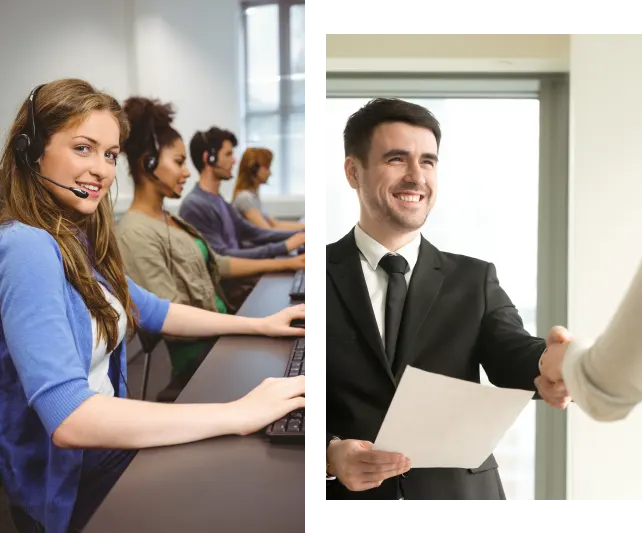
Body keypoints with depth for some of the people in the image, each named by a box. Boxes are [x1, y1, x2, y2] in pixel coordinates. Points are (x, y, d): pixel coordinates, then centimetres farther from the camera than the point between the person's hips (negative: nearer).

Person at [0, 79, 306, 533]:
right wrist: (238, 414, -34)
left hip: (106, 444, 8)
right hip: (63, 486, -8)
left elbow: (151, 312, 20)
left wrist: (260, 325, 12)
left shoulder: (79, 240, 5)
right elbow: (67, 419, -35)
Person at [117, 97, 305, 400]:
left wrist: (285, 264, 15)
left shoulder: (168, 219, 10)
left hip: (220, 333, 9)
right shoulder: (136, 233, -19)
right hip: (200, 352, -9)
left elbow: (214, 266, 17)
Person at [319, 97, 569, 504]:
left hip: (459, 494, 2)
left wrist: (552, 364, -36)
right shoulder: (320, 278, -5)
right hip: (341, 495, -2)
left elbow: (513, 356, -14)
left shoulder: (474, 280, 2)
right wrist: (328, 456, -24)